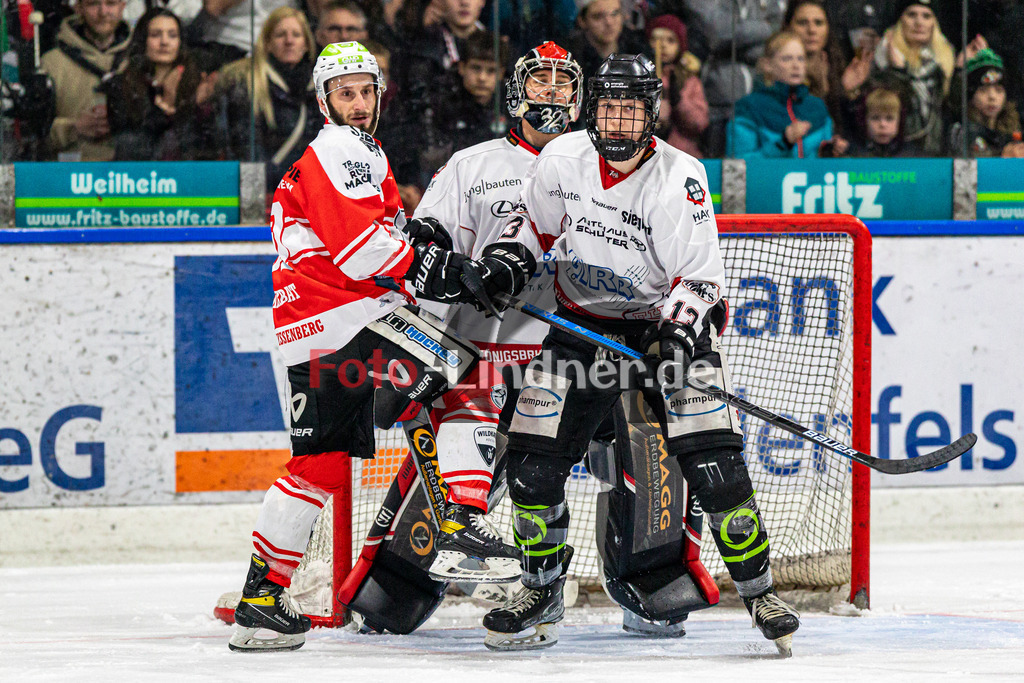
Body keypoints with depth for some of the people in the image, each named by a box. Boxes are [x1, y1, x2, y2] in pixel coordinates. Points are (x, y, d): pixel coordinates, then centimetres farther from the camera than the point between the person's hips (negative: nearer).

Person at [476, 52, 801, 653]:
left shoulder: (680, 178, -17)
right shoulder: (563, 159, -6)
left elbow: (700, 275, -18)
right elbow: (534, 219, 14)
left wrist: (679, 328, -34)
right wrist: (509, 256, -5)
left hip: (670, 322, -3)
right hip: (584, 323, 4)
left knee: (713, 461, -17)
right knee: (533, 456, -5)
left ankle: (759, 591, -5)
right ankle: (542, 594, 14)